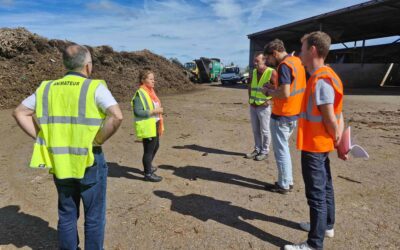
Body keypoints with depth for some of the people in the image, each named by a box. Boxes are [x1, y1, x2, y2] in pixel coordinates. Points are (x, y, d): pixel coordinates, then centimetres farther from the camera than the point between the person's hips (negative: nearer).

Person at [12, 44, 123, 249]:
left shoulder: (47, 88, 5)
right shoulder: (95, 87, -11)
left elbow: (19, 113, 9)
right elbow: (117, 116, -25)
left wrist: (42, 138, 6)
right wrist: (98, 141, -13)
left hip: (60, 163, 5)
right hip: (89, 161, -4)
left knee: (66, 215, 21)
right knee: (94, 216, 12)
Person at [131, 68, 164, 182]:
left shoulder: (150, 91, 10)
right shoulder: (140, 94, -17)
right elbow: (137, 112, -22)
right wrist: (154, 111, -23)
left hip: (154, 125, 9)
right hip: (147, 127, -9)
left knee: (155, 146, 22)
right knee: (148, 150, 2)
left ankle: (148, 166, 42)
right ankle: (148, 174, 17)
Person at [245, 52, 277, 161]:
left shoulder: (271, 72, -12)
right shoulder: (253, 72, 8)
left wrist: (270, 100, -17)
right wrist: (250, 99, 10)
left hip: (264, 106, -6)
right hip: (253, 106, 6)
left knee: (265, 131, 4)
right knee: (255, 130, 14)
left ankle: (265, 152, 17)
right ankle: (257, 149, 27)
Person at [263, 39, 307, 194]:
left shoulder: (284, 65, -17)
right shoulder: (297, 61, 11)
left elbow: (285, 93, -25)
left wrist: (268, 91, -9)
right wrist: (274, 90, 9)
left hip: (281, 116, -9)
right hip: (294, 114, 9)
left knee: (280, 150, 3)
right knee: (283, 148, 20)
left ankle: (284, 185, 15)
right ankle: (288, 181, 28)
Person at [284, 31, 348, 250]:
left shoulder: (320, 80, -22)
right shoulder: (324, 76, 9)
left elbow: (331, 119, -20)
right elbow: (337, 115, 11)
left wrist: (338, 143, -6)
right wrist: (340, 144, 12)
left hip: (314, 146, -10)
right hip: (321, 145, 10)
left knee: (316, 194, -1)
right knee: (324, 187, 22)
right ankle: (326, 226, 40)